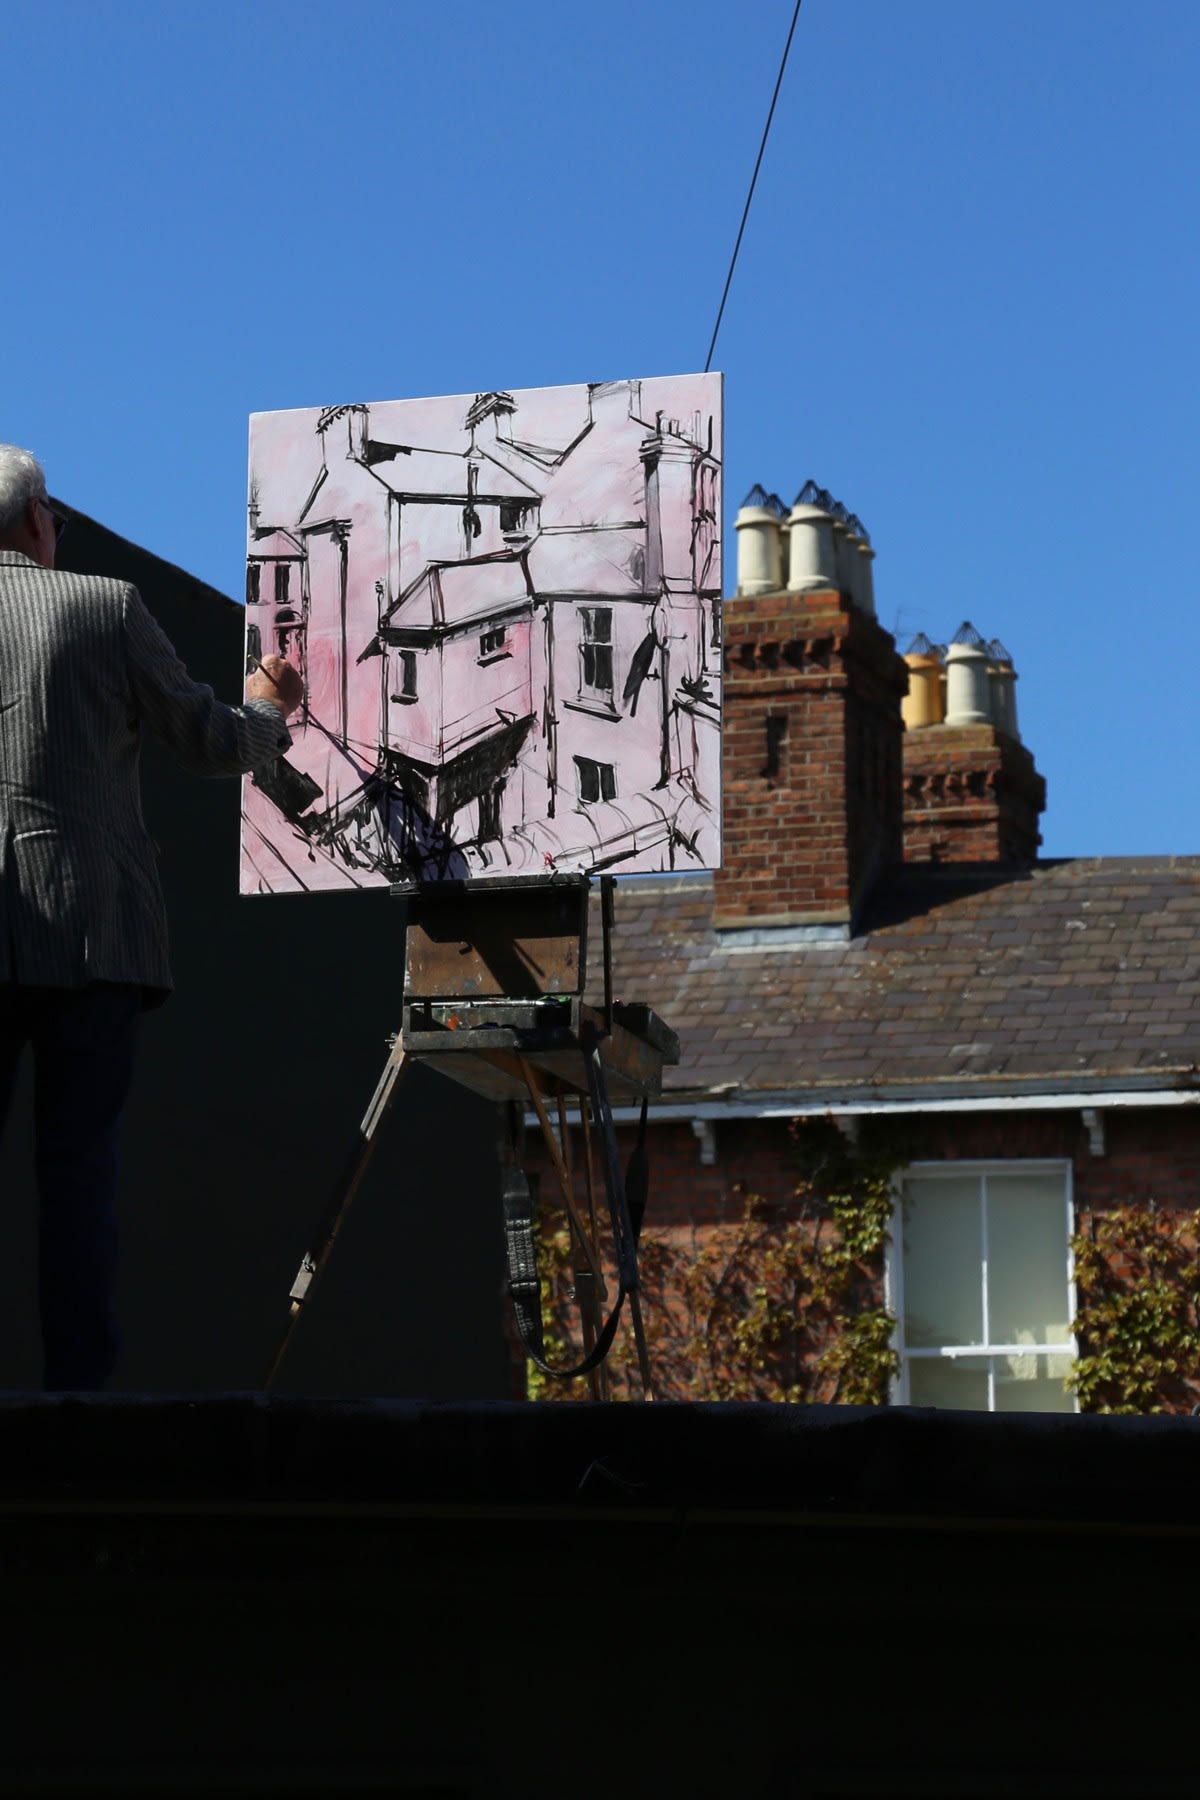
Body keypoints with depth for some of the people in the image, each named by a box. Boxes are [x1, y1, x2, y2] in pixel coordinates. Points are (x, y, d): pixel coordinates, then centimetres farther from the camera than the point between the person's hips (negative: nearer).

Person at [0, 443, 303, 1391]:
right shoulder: (107, 606, 1)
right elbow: (215, 744, 8)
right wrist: (269, 708, 30)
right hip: (92, 931, -1)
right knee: (79, 1161, 1)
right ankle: (78, 1375, -1)